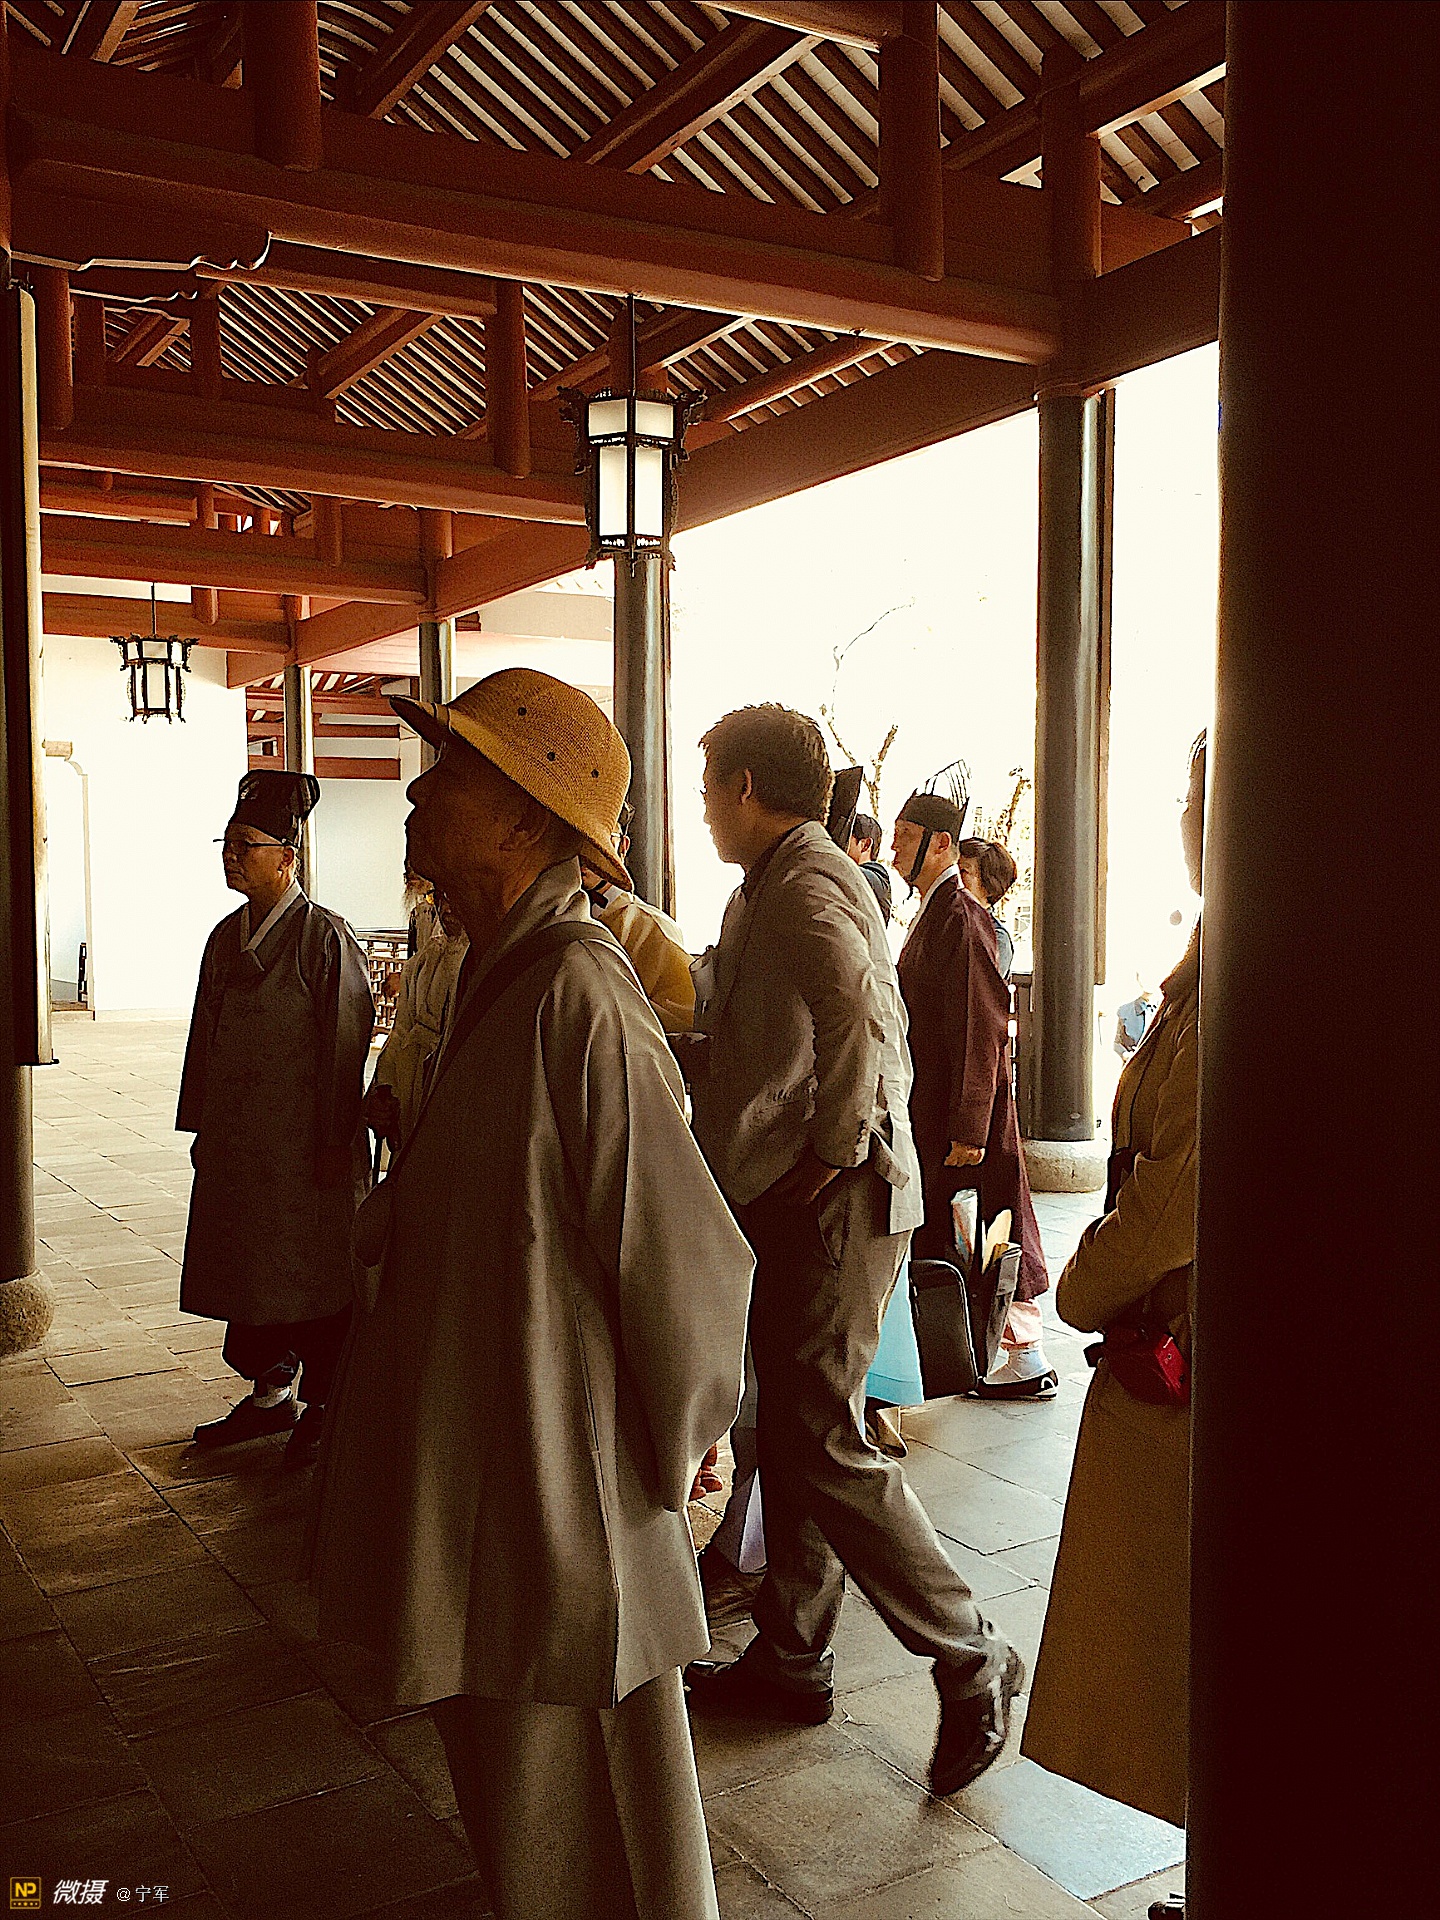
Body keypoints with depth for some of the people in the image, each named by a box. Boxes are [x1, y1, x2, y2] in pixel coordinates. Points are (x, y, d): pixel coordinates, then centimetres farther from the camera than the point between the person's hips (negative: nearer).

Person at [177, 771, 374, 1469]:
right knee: (245, 1265, 14)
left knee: (312, 1271, 5)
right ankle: (269, 1393, 29)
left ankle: (322, 1405, 19)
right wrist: (201, 1126, 13)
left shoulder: (325, 937, -12)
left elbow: (345, 1043, -13)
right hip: (235, 1142, 7)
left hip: (305, 1145, -7)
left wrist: (334, 1141, -14)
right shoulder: (226, 937, 9)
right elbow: (205, 1034, 14)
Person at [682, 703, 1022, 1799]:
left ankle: (971, 1660, 7)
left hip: (835, 1206, -10)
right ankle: (793, 1660, 28)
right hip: (794, 1208, 10)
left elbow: (858, 1017, -34)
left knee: (823, 1443, -7)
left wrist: (834, 1155, -25)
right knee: (792, 1432, 15)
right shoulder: (779, 889, 18)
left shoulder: (802, 888, -16)